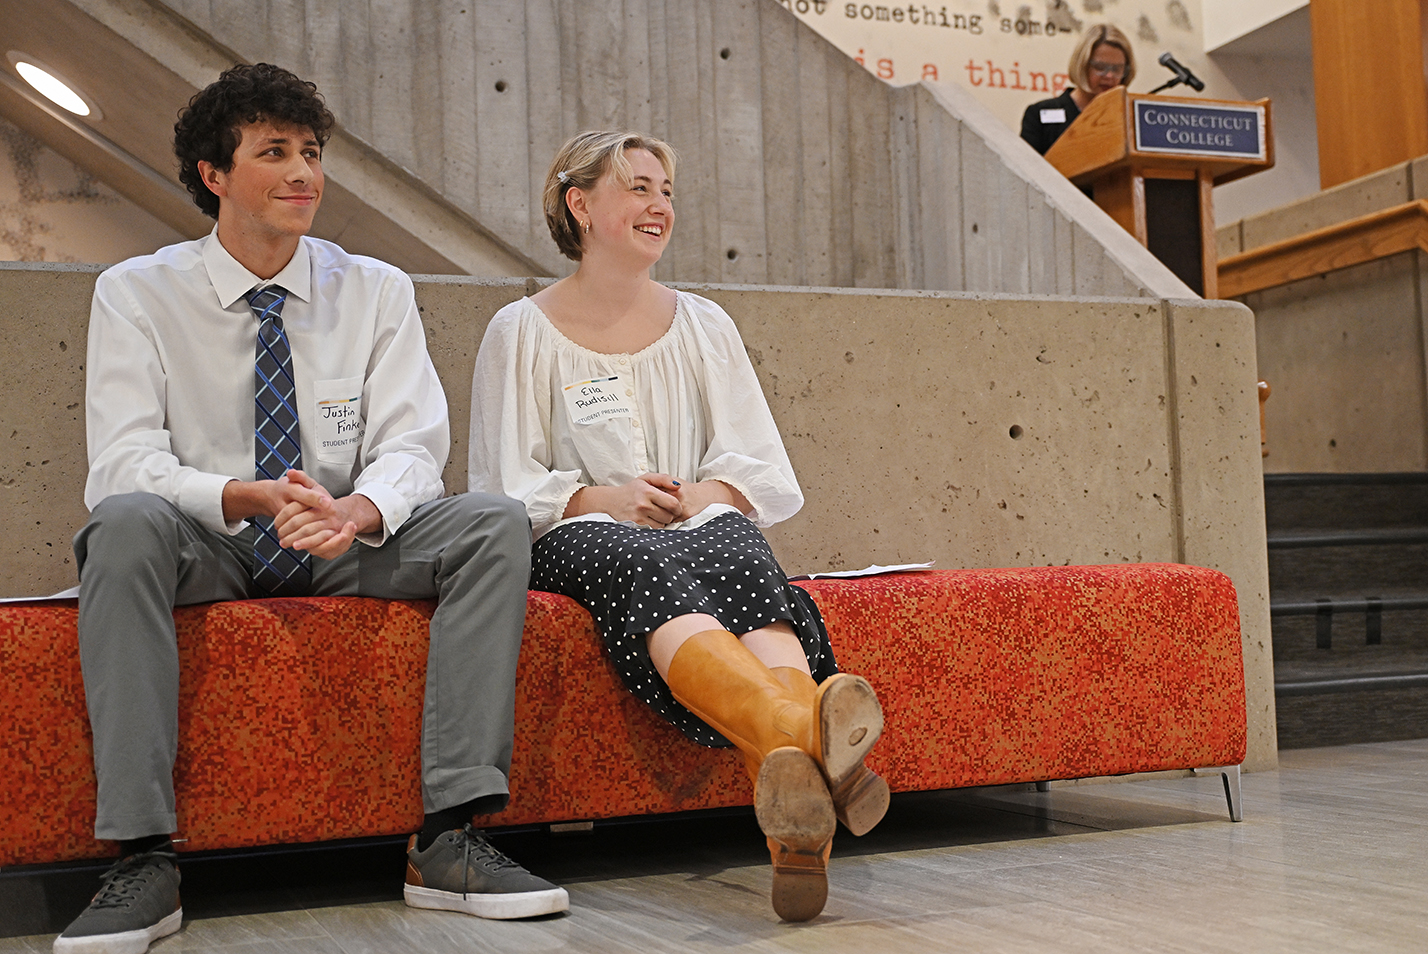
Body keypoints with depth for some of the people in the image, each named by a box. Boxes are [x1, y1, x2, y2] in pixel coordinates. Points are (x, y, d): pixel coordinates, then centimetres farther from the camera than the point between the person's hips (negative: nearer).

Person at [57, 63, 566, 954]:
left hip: (346, 549, 2)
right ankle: (145, 857, -34)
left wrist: (356, 511, -31)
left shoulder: (376, 290, 3)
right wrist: (248, 498, -33)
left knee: (497, 521, -24)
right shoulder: (138, 293, -2)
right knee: (126, 523, -35)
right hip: (203, 553, -1)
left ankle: (451, 838, -28)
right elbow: (124, 462, -13)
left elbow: (411, 445, -6)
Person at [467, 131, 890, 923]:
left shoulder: (702, 323, 20)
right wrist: (602, 498, -13)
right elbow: (506, 486, 4)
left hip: (704, 523, 2)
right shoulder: (522, 332, 10)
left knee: (745, 556, -36)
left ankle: (795, 830, -62)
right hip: (579, 536, -2)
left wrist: (704, 495, -8)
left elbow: (758, 466, 14)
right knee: (649, 567, -39)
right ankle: (803, 734, -68)